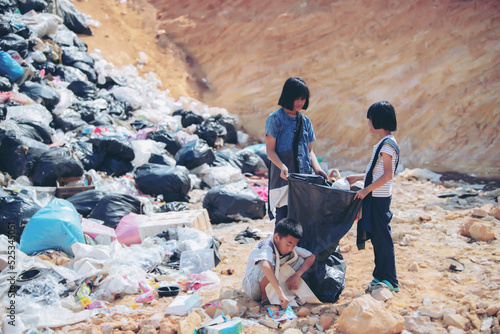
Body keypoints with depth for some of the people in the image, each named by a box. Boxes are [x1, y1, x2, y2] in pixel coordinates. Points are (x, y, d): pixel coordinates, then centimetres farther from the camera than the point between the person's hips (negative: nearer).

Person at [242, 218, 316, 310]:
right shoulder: (266, 246, -31)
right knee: (269, 264, -37)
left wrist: (297, 275, -19)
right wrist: (280, 293, -58)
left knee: (299, 259, -8)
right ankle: (265, 297, -18)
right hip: (253, 287, -6)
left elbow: (311, 257, -3)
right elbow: (265, 266, -51)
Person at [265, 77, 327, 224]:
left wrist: (317, 169, 1)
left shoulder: (305, 121, 16)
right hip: (284, 178, -5)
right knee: (283, 218, -7)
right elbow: (270, 150, -5)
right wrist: (282, 166, -22)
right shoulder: (275, 119, -1)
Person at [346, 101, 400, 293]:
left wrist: (366, 190, -21)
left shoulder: (387, 145, -17)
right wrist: (358, 178, 23)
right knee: (377, 237, 14)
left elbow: (387, 175, -23)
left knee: (382, 238, -4)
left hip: (379, 198, -10)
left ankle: (389, 281, 4)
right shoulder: (384, 143, 14)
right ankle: (380, 276, 23)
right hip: (376, 198, 10)